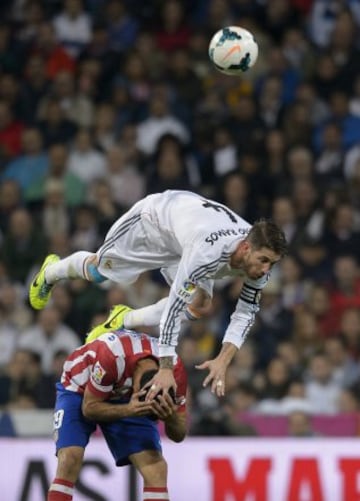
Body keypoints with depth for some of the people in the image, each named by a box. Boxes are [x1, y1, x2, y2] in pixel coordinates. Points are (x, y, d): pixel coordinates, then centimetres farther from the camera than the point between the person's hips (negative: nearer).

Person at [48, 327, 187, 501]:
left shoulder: (175, 369, -27)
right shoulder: (111, 356, -40)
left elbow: (179, 434, -17)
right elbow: (89, 408, -25)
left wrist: (170, 418, -41)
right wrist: (129, 410, -43)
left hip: (126, 400, 3)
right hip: (79, 389, -3)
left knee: (156, 467, -14)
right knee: (70, 460, -25)